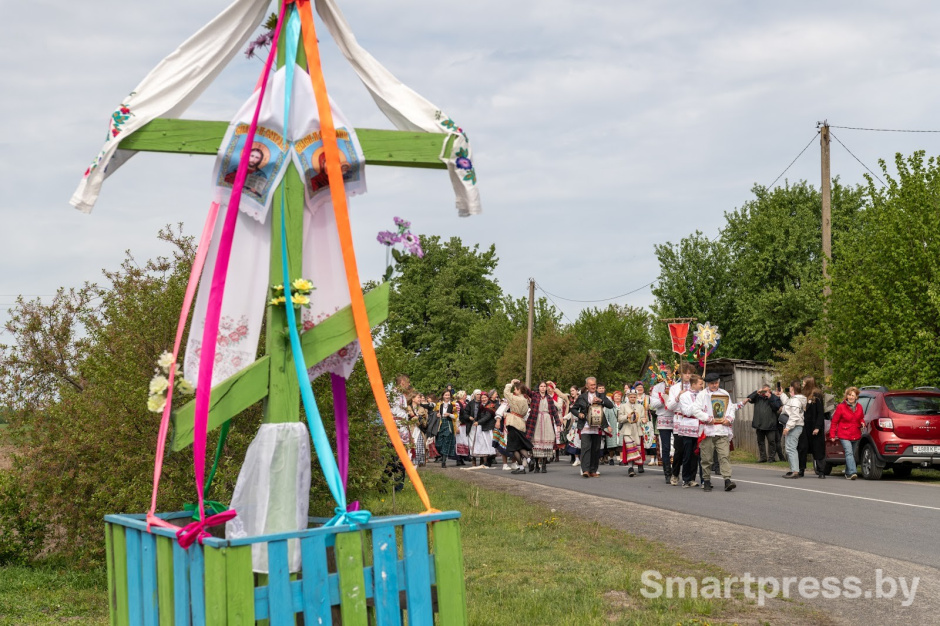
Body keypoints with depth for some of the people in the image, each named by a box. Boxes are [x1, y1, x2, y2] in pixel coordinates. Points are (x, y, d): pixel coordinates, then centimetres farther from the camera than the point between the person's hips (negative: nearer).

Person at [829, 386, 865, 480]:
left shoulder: (859, 407, 8)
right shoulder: (841, 407, -5)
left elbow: (861, 418, 25)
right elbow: (834, 422, -1)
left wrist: (862, 423, 0)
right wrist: (832, 435, -4)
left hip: (856, 436, 5)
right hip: (844, 435, -5)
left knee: (854, 455, 12)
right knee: (849, 453, -21)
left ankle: (848, 473, 28)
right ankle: (852, 472, -32)